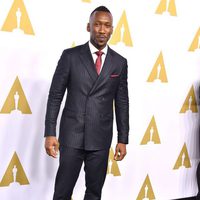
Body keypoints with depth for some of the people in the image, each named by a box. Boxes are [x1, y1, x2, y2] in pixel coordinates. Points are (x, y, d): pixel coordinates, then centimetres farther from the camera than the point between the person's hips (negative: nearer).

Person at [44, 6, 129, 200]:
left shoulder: (119, 62, 5)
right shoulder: (70, 56, -2)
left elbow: (122, 103, 8)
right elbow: (55, 95, -1)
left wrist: (123, 139, 5)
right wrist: (50, 133, -6)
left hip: (101, 138, 2)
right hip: (72, 135, -2)